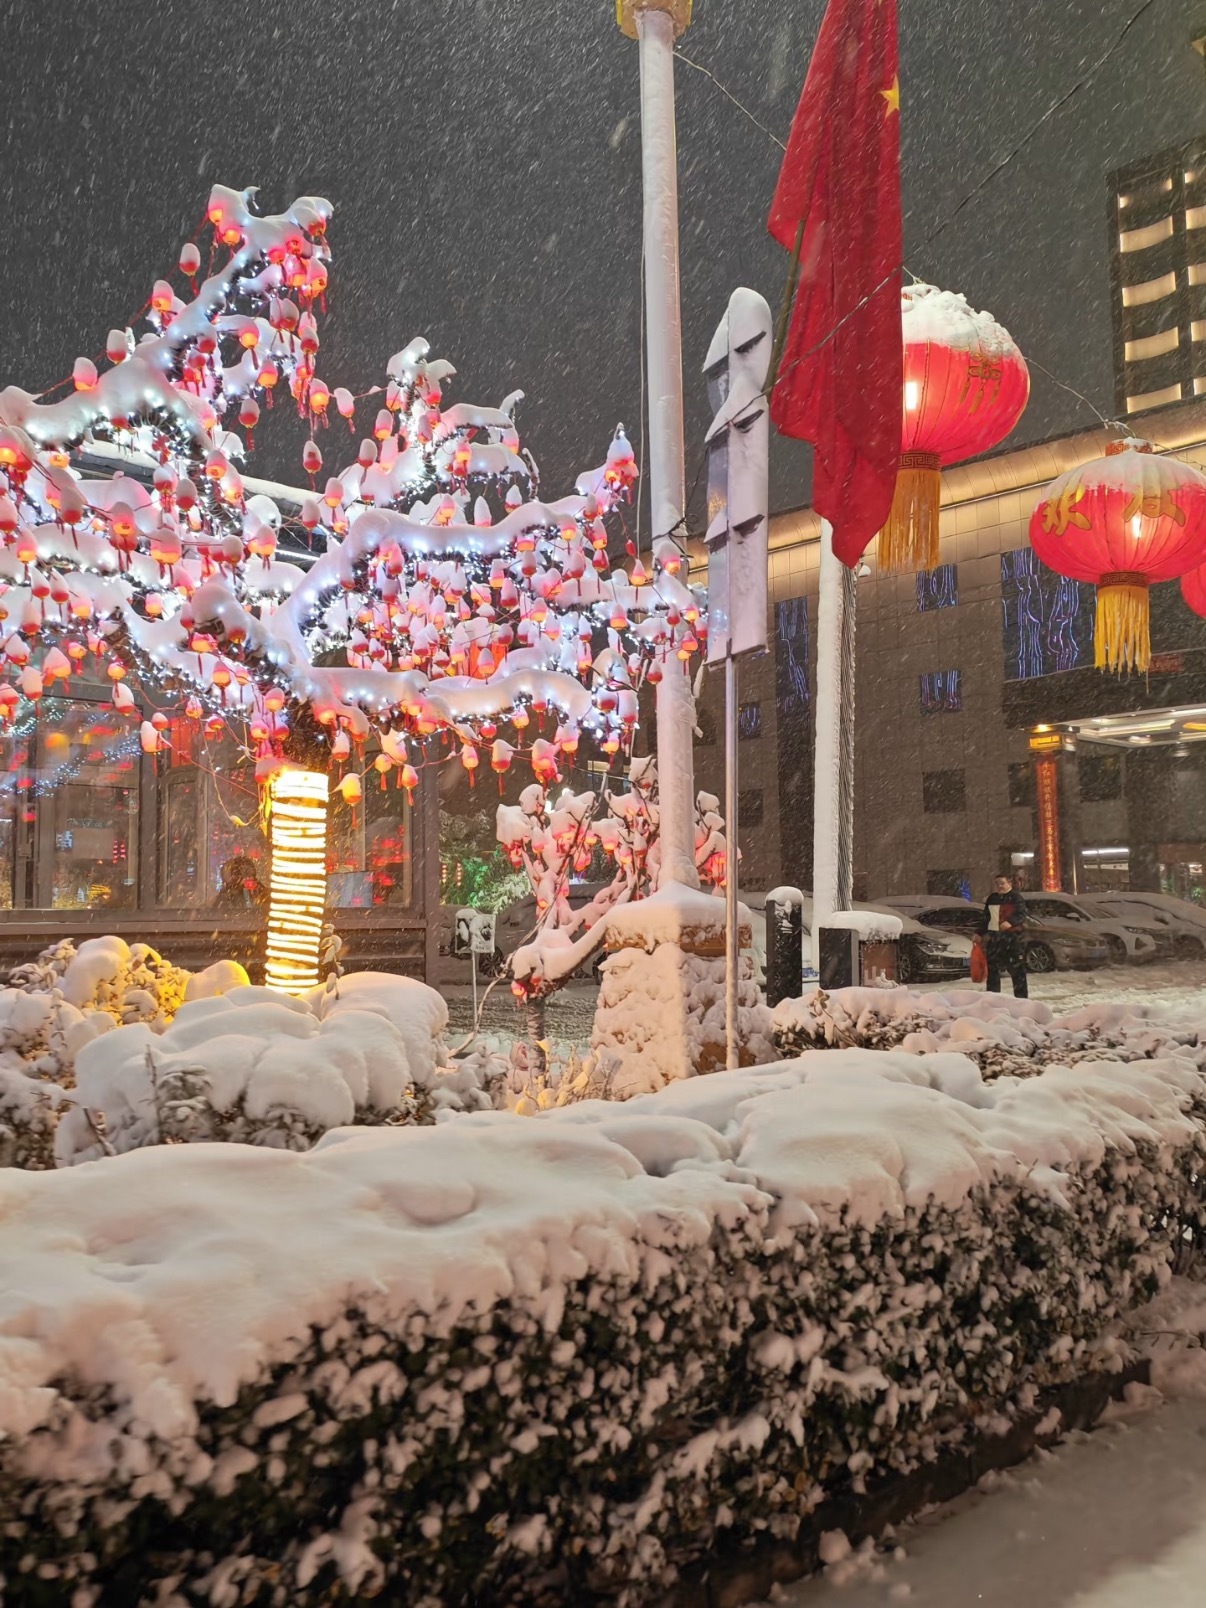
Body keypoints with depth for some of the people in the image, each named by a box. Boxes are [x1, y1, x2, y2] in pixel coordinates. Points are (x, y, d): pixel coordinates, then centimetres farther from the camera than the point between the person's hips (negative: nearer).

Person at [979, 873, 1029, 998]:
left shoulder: (1015, 897, -3)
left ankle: (1021, 997, 0)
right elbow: (986, 918, 24)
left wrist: (1010, 922, -31)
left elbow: (1021, 914, -13)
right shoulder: (991, 899, 16)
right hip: (993, 936, 6)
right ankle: (992, 996, 17)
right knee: (992, 968, 9)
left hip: (1011, 936, -6)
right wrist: (982, 933, 22)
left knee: (1017, 968, -5)